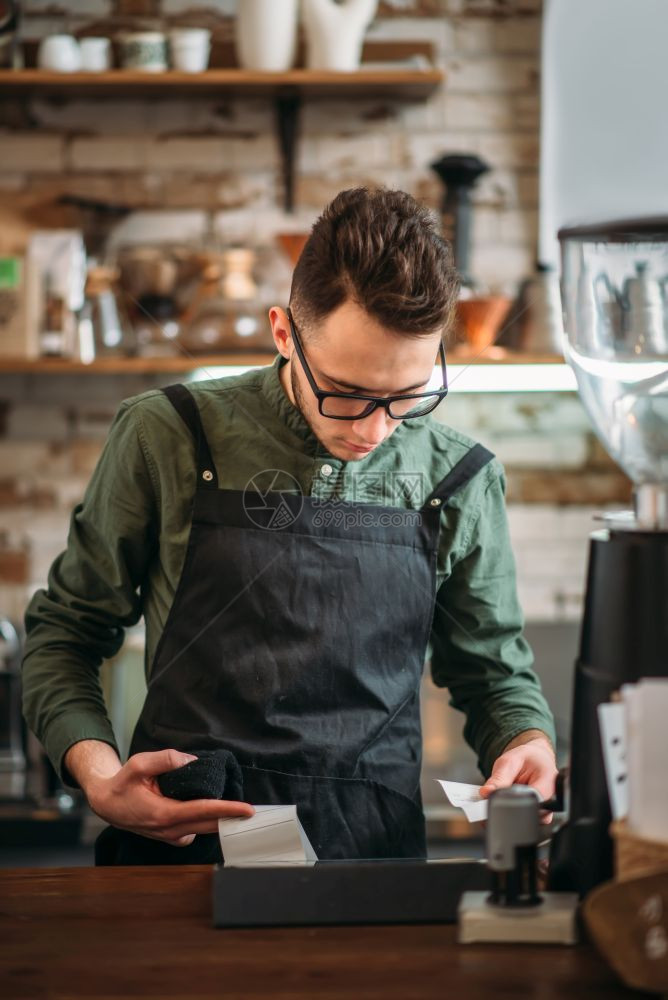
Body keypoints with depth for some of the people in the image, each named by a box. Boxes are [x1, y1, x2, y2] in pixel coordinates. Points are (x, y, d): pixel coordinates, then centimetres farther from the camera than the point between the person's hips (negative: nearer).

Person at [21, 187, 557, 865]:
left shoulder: (460, 482, 6)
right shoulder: (166, 439, 2)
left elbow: (494, 674, 21)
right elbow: (64, 633, 12)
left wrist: (529, 744, -3)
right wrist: (97, 775, -7)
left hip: (371, 858, 2)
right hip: (178, 844, -1)